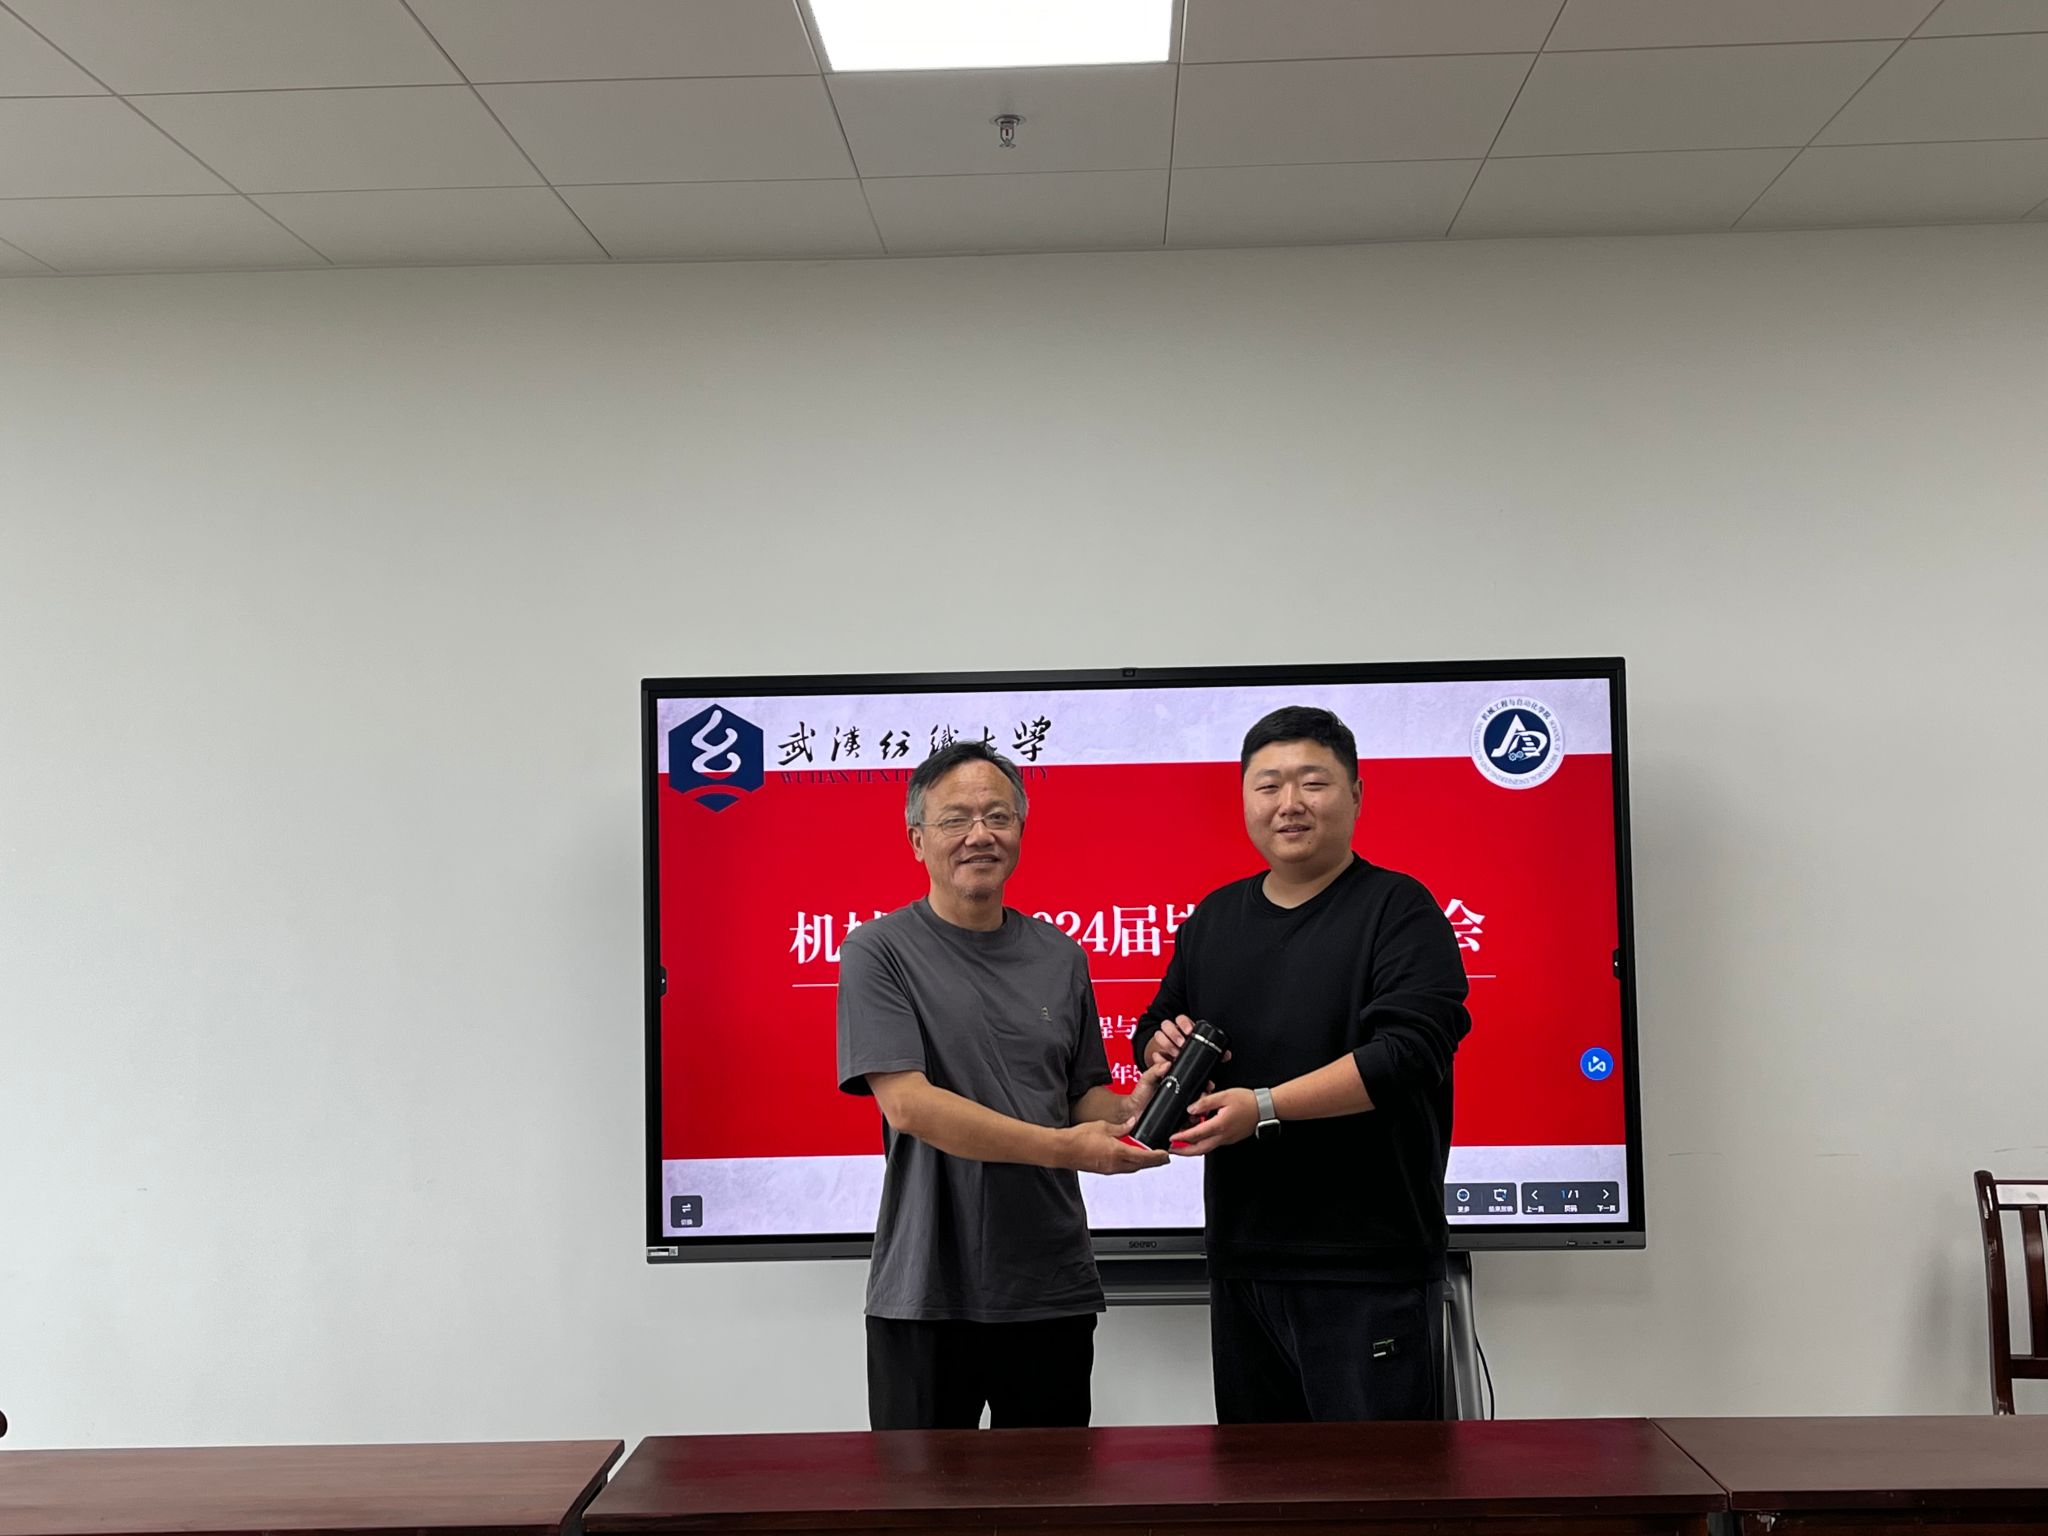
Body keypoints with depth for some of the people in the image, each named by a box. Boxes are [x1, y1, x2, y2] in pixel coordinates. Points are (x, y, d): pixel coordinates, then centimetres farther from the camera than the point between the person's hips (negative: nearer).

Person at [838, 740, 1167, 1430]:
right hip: (926, 1294, -4)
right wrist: (1062, 1147, -21)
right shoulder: (878, 952, -5)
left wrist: (1129, 1111, -8)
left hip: (1054, 1292, 4)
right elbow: (907, 1105, -15)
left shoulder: (1059, 956, 10)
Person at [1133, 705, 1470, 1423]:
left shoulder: (1399, 910, -6)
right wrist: (1162, 1047, -1)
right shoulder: (1214, 917, 15)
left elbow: (1406, 1052, -18)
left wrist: (1264, 1107, -23)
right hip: (1240, 1257, 6)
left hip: (1371, 1267, -6)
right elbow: (1155, 1029, 24)